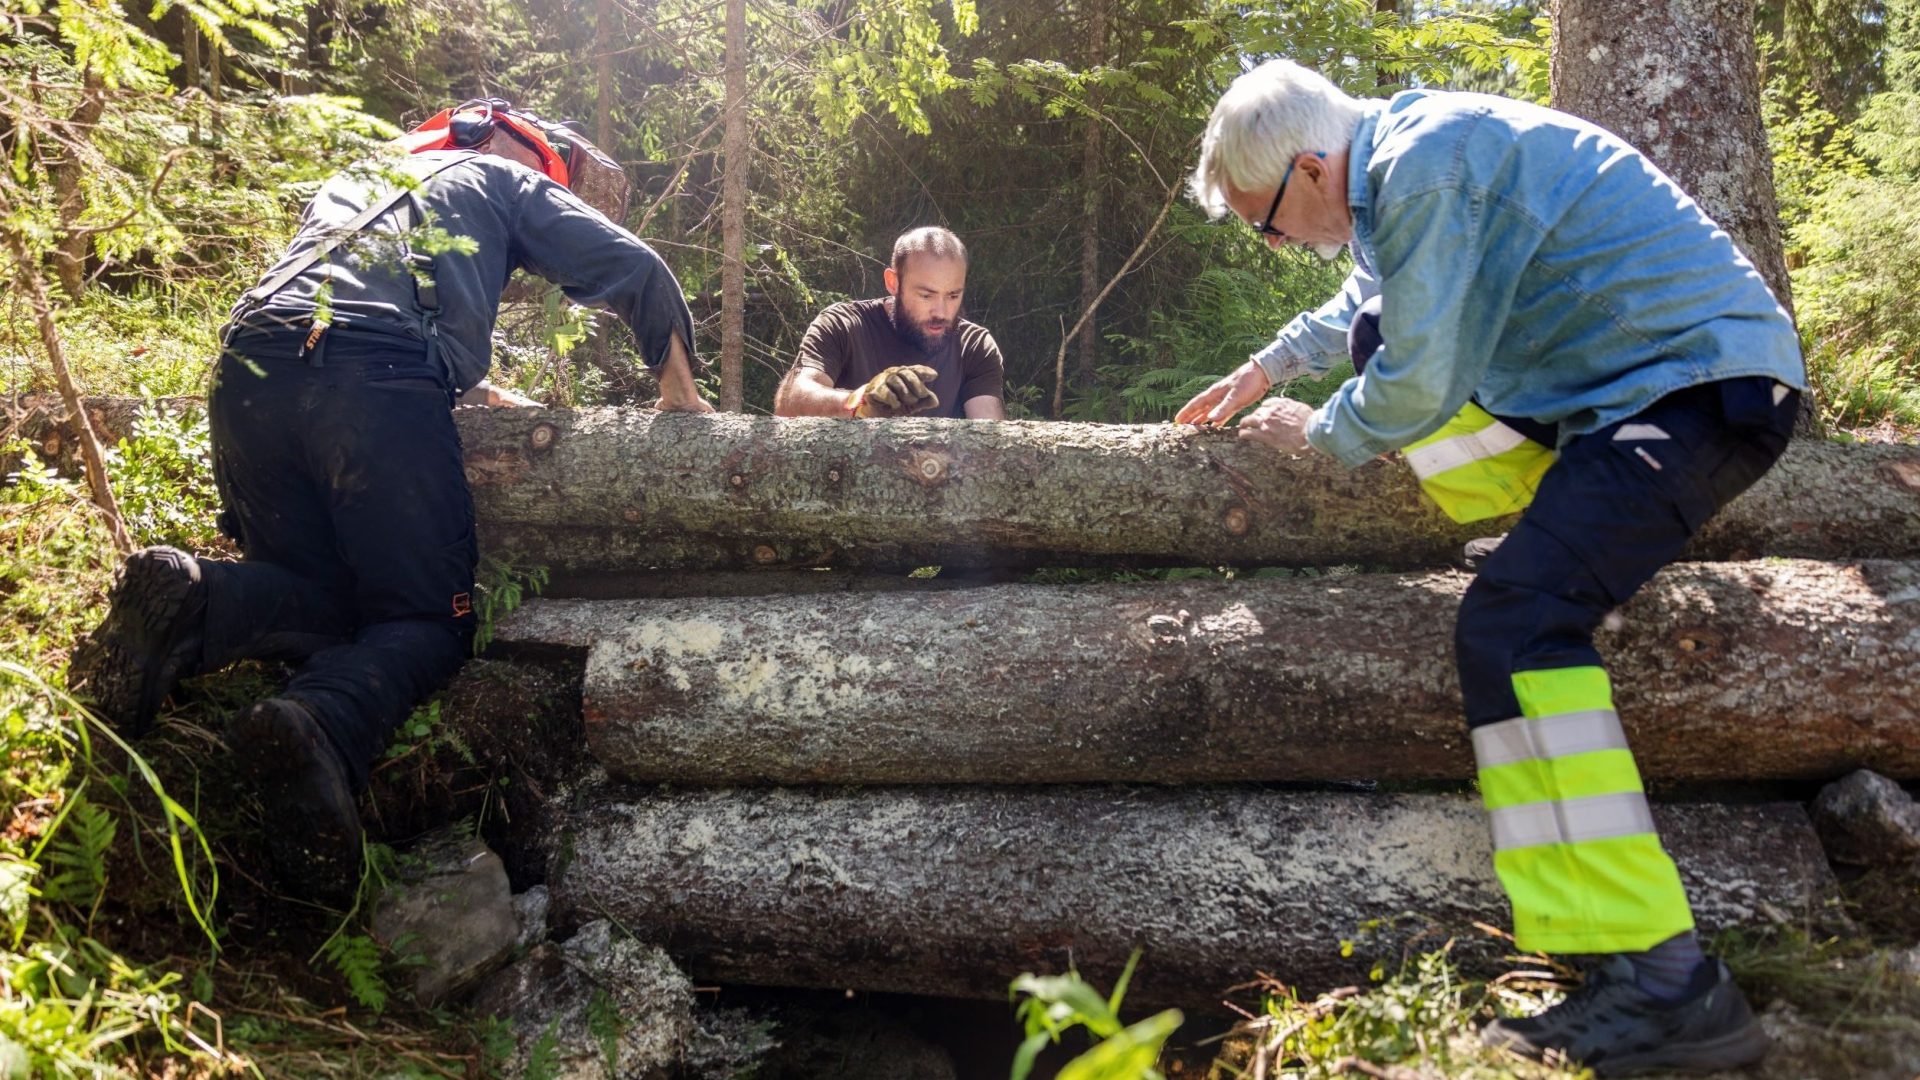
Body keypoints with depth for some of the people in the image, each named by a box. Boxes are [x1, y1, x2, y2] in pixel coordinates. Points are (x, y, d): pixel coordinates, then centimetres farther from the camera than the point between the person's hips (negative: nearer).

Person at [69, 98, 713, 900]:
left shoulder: (350, 180, 41)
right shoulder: (505, 179, 26)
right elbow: (635, 269, 16)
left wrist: (479, 391, 50)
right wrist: (679, 388, 28)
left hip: (248, 373, 5)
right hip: (380, 381, -5)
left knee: (316, 599, 15)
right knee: (428, 619, 1)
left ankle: (191, 600, -17)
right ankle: (321, 726, -31)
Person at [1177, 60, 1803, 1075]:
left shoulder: (1423, 165, -20)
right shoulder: (1408, 148, 12)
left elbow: (1415, 388, -18)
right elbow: (1365, 305, 32)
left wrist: (1317, 434, 0)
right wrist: (1267, 367, 31)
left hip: (1700, 386, -10)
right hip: (1654, 371, 10)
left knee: (1514, 619, -25)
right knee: (1385, 349, 18)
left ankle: (1668, 988, -25)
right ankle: (1581, 524, 13)